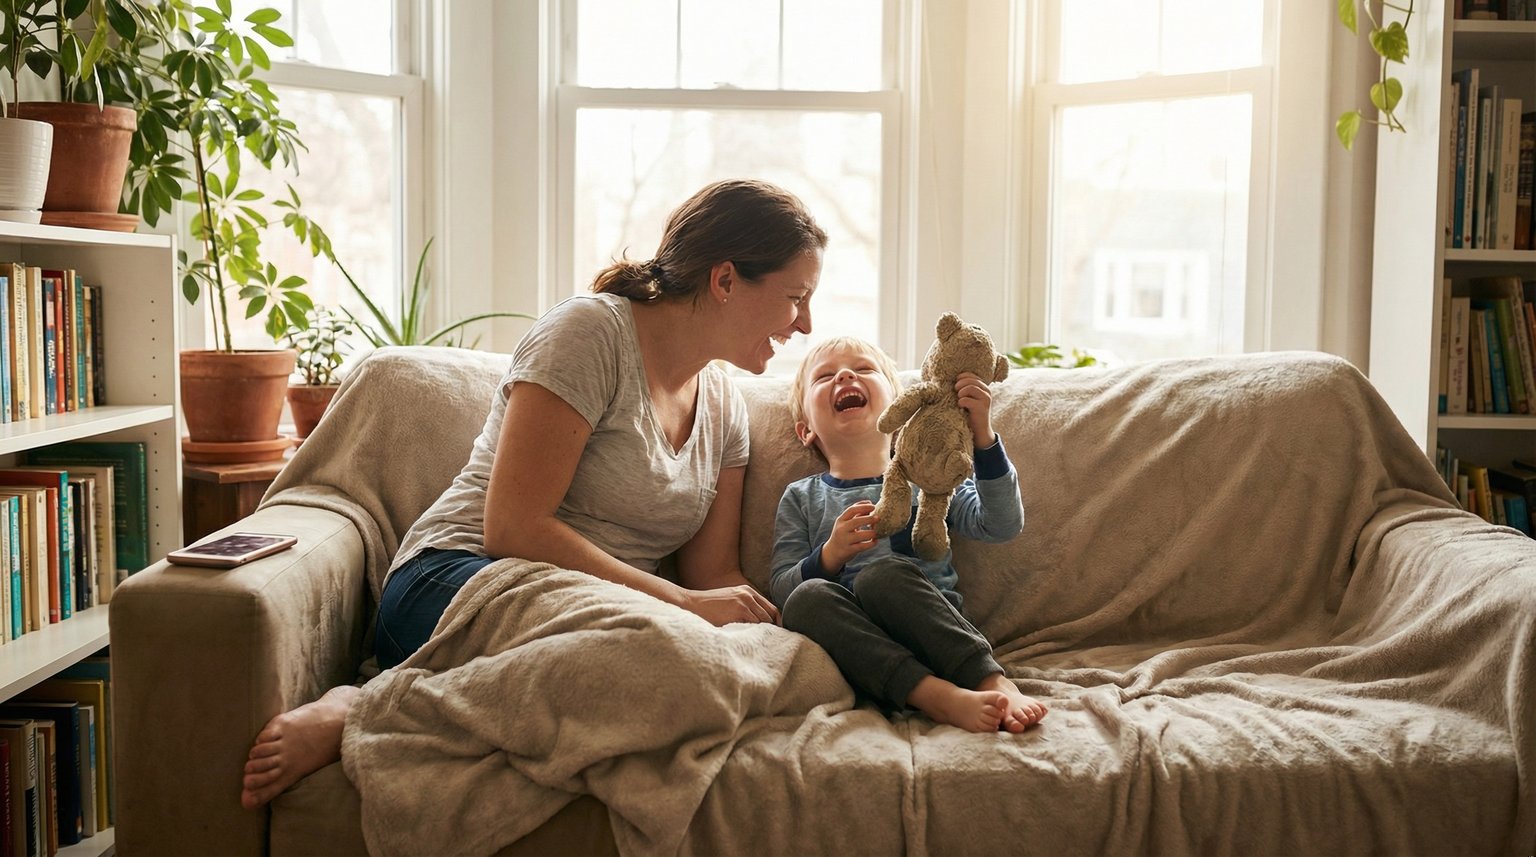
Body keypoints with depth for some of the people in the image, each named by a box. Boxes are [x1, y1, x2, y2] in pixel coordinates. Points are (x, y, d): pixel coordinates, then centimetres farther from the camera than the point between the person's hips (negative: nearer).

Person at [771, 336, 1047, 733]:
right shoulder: (801, 498, 19)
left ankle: (994, 684, -36)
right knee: (808, 596, -30)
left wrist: (982, 435, -11)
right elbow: (780, 589, 8)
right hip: (852, 644, 1)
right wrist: (829, 556, -12)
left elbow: (1002, 526, 1)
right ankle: (937, 696, -41)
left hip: (931, 636, -1)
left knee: (883, 573, -30)